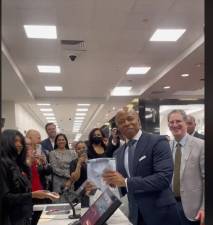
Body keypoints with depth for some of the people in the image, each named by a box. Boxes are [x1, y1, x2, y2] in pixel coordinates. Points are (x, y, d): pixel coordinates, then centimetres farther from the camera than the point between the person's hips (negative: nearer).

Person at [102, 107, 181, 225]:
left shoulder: (157, 142, -12)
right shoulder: (118, 153, 7)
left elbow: (164, 177, -23)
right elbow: (121, 188, 12)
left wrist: (126, 182, -25)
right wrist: (112, 184, -10)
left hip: (160, 215, -5)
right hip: (135, 216, 5)